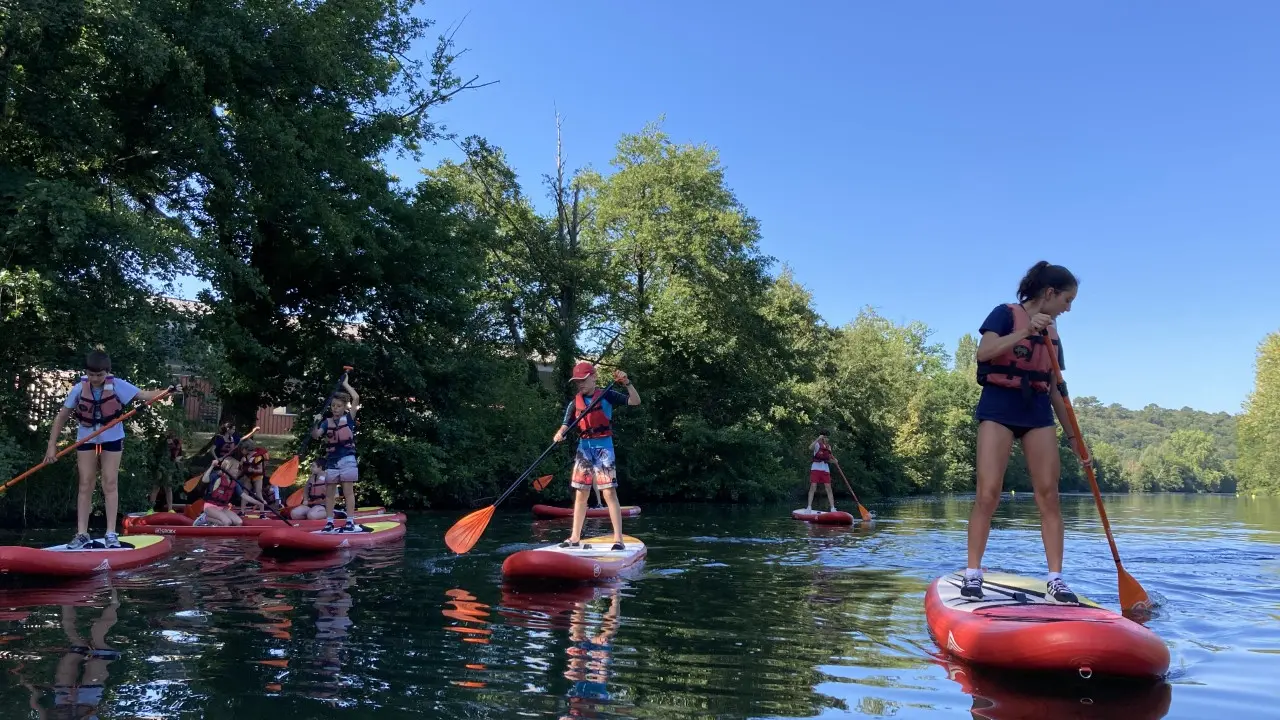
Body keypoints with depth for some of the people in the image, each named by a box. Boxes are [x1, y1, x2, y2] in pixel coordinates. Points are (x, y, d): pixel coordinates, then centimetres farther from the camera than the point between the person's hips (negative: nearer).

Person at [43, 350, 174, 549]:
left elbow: (144, 395, -20)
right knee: (85, 485, 3)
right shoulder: (79, 389, -12)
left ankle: (111, 533, 3)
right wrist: (52, 445, -6)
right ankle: (82, 534, 8)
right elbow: (61, 417, -4)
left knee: (110, 484, 0)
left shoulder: (117, 385, -15)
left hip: (112, 438, -1)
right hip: (86, 439, 1)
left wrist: (165, 391, -40)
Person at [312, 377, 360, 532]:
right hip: (331, 460, 4)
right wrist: (316, 423, -21)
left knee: (348, 491, -2)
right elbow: (315, 435, -4)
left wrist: (345, 384, -4)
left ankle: (350, 521, -1)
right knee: (329, 492, 6)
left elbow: (356, 398, -12)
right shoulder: (327, 422, 6)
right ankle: (329, 522, 11)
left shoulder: (349, 418, -1)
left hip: (347, 459, -4)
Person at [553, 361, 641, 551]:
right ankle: (575, 537, 18)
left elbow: (635, 401, -9)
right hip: (584, 447, 5)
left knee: (609, 493, -9)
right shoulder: (575, 402, 7)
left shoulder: (606, 396, -4)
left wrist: (627, 383, -24)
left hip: (603, 445, -4)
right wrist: (560, 434, -21)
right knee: (580, 494, 9)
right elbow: (566, 424, 1)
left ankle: (618, 539, -7)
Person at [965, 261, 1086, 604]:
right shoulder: (1006, 314, 0)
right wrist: (1025, 331, -24)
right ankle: (973, 574, -4)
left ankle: (1055, 580, -1)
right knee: (988, 494, -11)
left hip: (1038, 413, 6)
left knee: (1048, 495, -4)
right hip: (999, 408, -6)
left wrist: (1073, 434, 17)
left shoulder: (1052, 334, 18)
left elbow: (1054, 389, 20)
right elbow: (984, 352, -18)